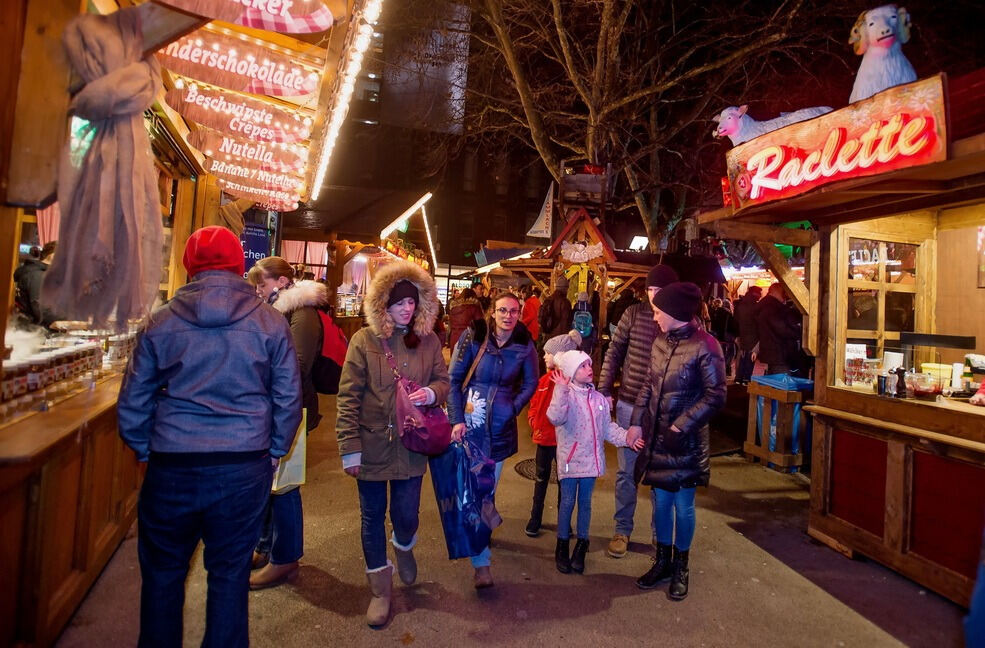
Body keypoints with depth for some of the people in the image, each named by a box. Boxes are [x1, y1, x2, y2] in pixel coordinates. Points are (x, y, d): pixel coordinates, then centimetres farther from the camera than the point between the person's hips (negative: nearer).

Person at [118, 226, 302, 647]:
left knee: (162, 573, 20)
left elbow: (132, 404, 4)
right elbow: (289, 398, -1)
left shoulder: (161, 322, 0)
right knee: (230, 573, 13)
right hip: (245, 468, 0)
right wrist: (274, 452, 12)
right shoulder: (271, 323, -2)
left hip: (172, 469, 1)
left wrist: (146, 451, 19)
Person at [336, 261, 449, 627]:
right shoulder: (364, 340, -7)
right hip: (372, 445, -1)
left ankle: (403, 548, 44)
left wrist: (431, 392, -15)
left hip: (410, 445, 1)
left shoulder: (428, 341, 0)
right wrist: (349, 448, -11)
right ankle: (381, 590, 32)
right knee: (373, 518, 11)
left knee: (406, 516, 6)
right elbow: (348, 397, -8)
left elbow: (443, 380, 10)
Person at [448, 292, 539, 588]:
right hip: (470, 421, -1)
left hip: (501, 425, 1)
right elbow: (453, 379, -5)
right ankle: (481, 562, 9)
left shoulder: (525, 345, -4)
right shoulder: (473, 337, -8)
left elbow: (530, 383, 10)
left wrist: (514, 409, 0)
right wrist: (456, 419, -10)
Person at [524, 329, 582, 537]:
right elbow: (534, 403, 9)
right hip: (543, 437, 5)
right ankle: (535, 519, 31)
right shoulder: (545, 379, 2)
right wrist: (534, 422, -4)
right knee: (541, 478, 18)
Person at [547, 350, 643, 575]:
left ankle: (581, 546, 29)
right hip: (570, 458, -5)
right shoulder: (565, 394, -13)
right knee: (567, 502, 5)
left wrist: (625, 437, -4)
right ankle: (562, 546, 22)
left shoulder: (598, 398, 5)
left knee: (585, 503, 14)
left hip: (591, 459, 5)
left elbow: (608, 427, 10)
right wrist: (562, 389, -37)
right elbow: (556, 417, -32)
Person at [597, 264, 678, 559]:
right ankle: (622, 530, 28)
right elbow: (614, 353, 3)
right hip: (629, 404, 1)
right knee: (626, 471, 11)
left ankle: (660, 534, 31)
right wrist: (604, 390, -2)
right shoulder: (634, 313, -3)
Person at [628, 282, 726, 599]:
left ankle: (680, 567, 30)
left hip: (685, 442, -5)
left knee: (683, 505, 9)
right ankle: (662, 561, 33)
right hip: (657, 437, 5)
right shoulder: (661, 342, 4)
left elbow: (715, 396, -14)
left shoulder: (704, 346, -15)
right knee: (661, 501, 15)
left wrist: (680, 427, -17)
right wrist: (636, 422, 3)